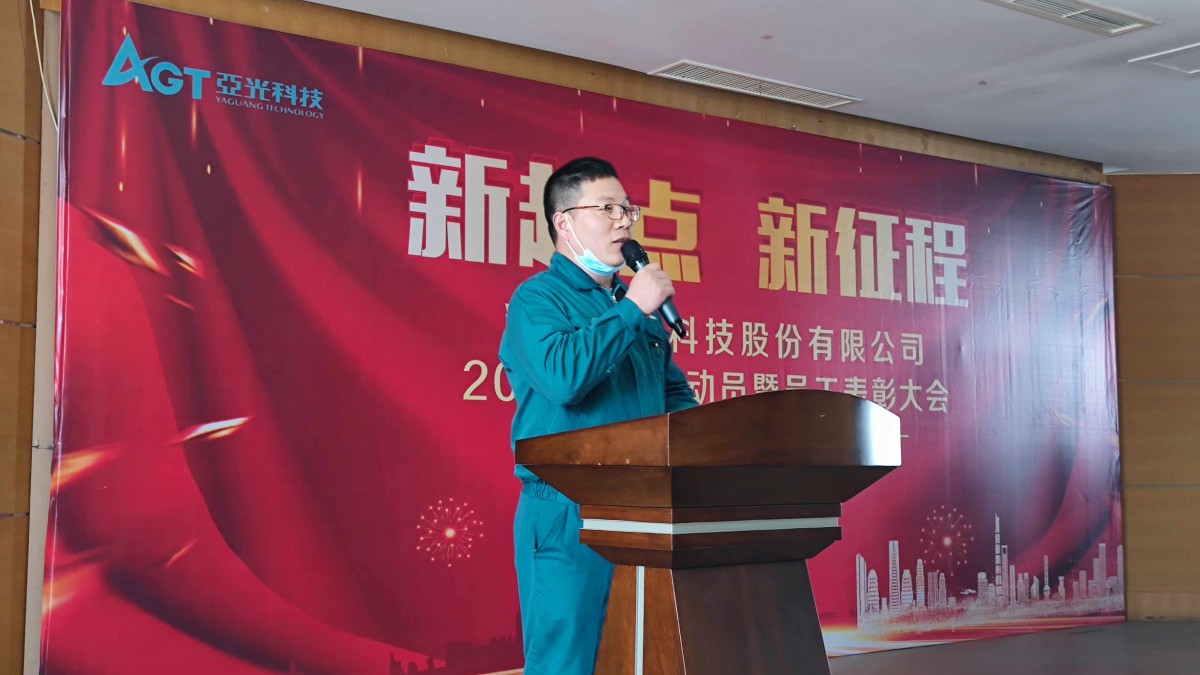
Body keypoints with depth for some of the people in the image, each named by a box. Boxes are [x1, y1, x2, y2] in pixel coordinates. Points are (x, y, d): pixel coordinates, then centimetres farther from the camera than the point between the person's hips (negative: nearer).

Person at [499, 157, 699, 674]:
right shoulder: (538, 299, -4)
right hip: (567, 517, -7)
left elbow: (677, 393, 26)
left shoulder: (634, 304, 18)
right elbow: (562, 376, -24)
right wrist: (632, 309, -16)